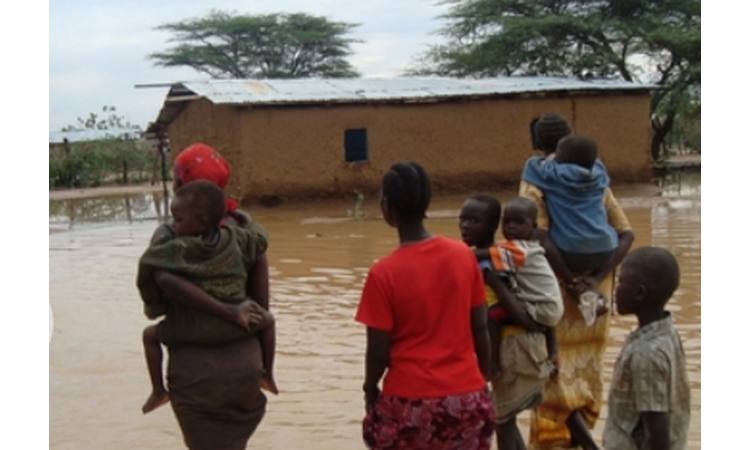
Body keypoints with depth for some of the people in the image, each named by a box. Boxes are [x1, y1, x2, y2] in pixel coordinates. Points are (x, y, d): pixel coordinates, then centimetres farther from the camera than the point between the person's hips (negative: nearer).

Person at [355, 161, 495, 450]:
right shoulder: (463, 255, -2)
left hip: (409, 400, -3)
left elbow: (379, 351, -9)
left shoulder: (384, 273, -13)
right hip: (467, 396, 3)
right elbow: (481, 328, 2)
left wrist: (370, 389, 9)